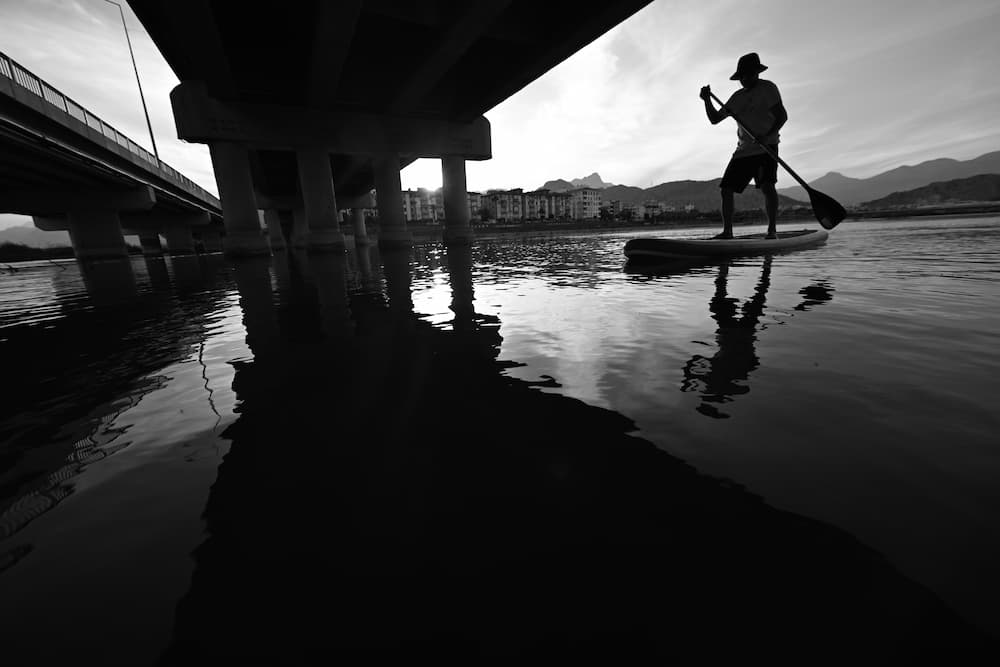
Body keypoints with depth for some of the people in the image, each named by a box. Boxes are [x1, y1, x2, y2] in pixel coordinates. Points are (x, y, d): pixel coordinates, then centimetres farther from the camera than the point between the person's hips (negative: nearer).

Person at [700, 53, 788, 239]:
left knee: (766, 185, -23)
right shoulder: (738, 97, 17)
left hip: (766, 147, -6)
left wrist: (767, 135, -26)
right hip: (743, 150, 6)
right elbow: (715, 119, 15)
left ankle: (772, 229, -20)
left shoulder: (768, 88, 0)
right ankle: (727, 232, -1)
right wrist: (707, 100, 0)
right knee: (726, 189, -5)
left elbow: (782, 115, -9)